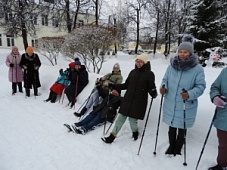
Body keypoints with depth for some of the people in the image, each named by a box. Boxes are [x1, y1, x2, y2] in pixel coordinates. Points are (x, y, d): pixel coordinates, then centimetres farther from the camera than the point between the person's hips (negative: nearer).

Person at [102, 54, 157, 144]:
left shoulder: (149, 74, -5)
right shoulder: (133, 72, 7)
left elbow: (151, 88, -2)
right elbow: (126, 85, 13)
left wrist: (153, 93, -23)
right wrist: (114, 86, 5)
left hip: (139, 102, -4)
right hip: (127, 100, 4)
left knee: (132, 119, 1)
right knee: (121, 117, 5)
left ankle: (135, 132, 33)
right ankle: (112, 136, 16)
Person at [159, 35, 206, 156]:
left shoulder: (197, 68, -12)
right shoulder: (172, 65, -2)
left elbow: (200, 86, -10)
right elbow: (165, 80, 8)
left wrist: (190, 94, -28)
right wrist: (164, 87, -13)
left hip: (186, 106, -3)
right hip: (170, 105, 3)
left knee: (182, 129, 15)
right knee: (172, 127, 20)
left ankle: (178, 149, 38)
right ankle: (171, 146, 44)